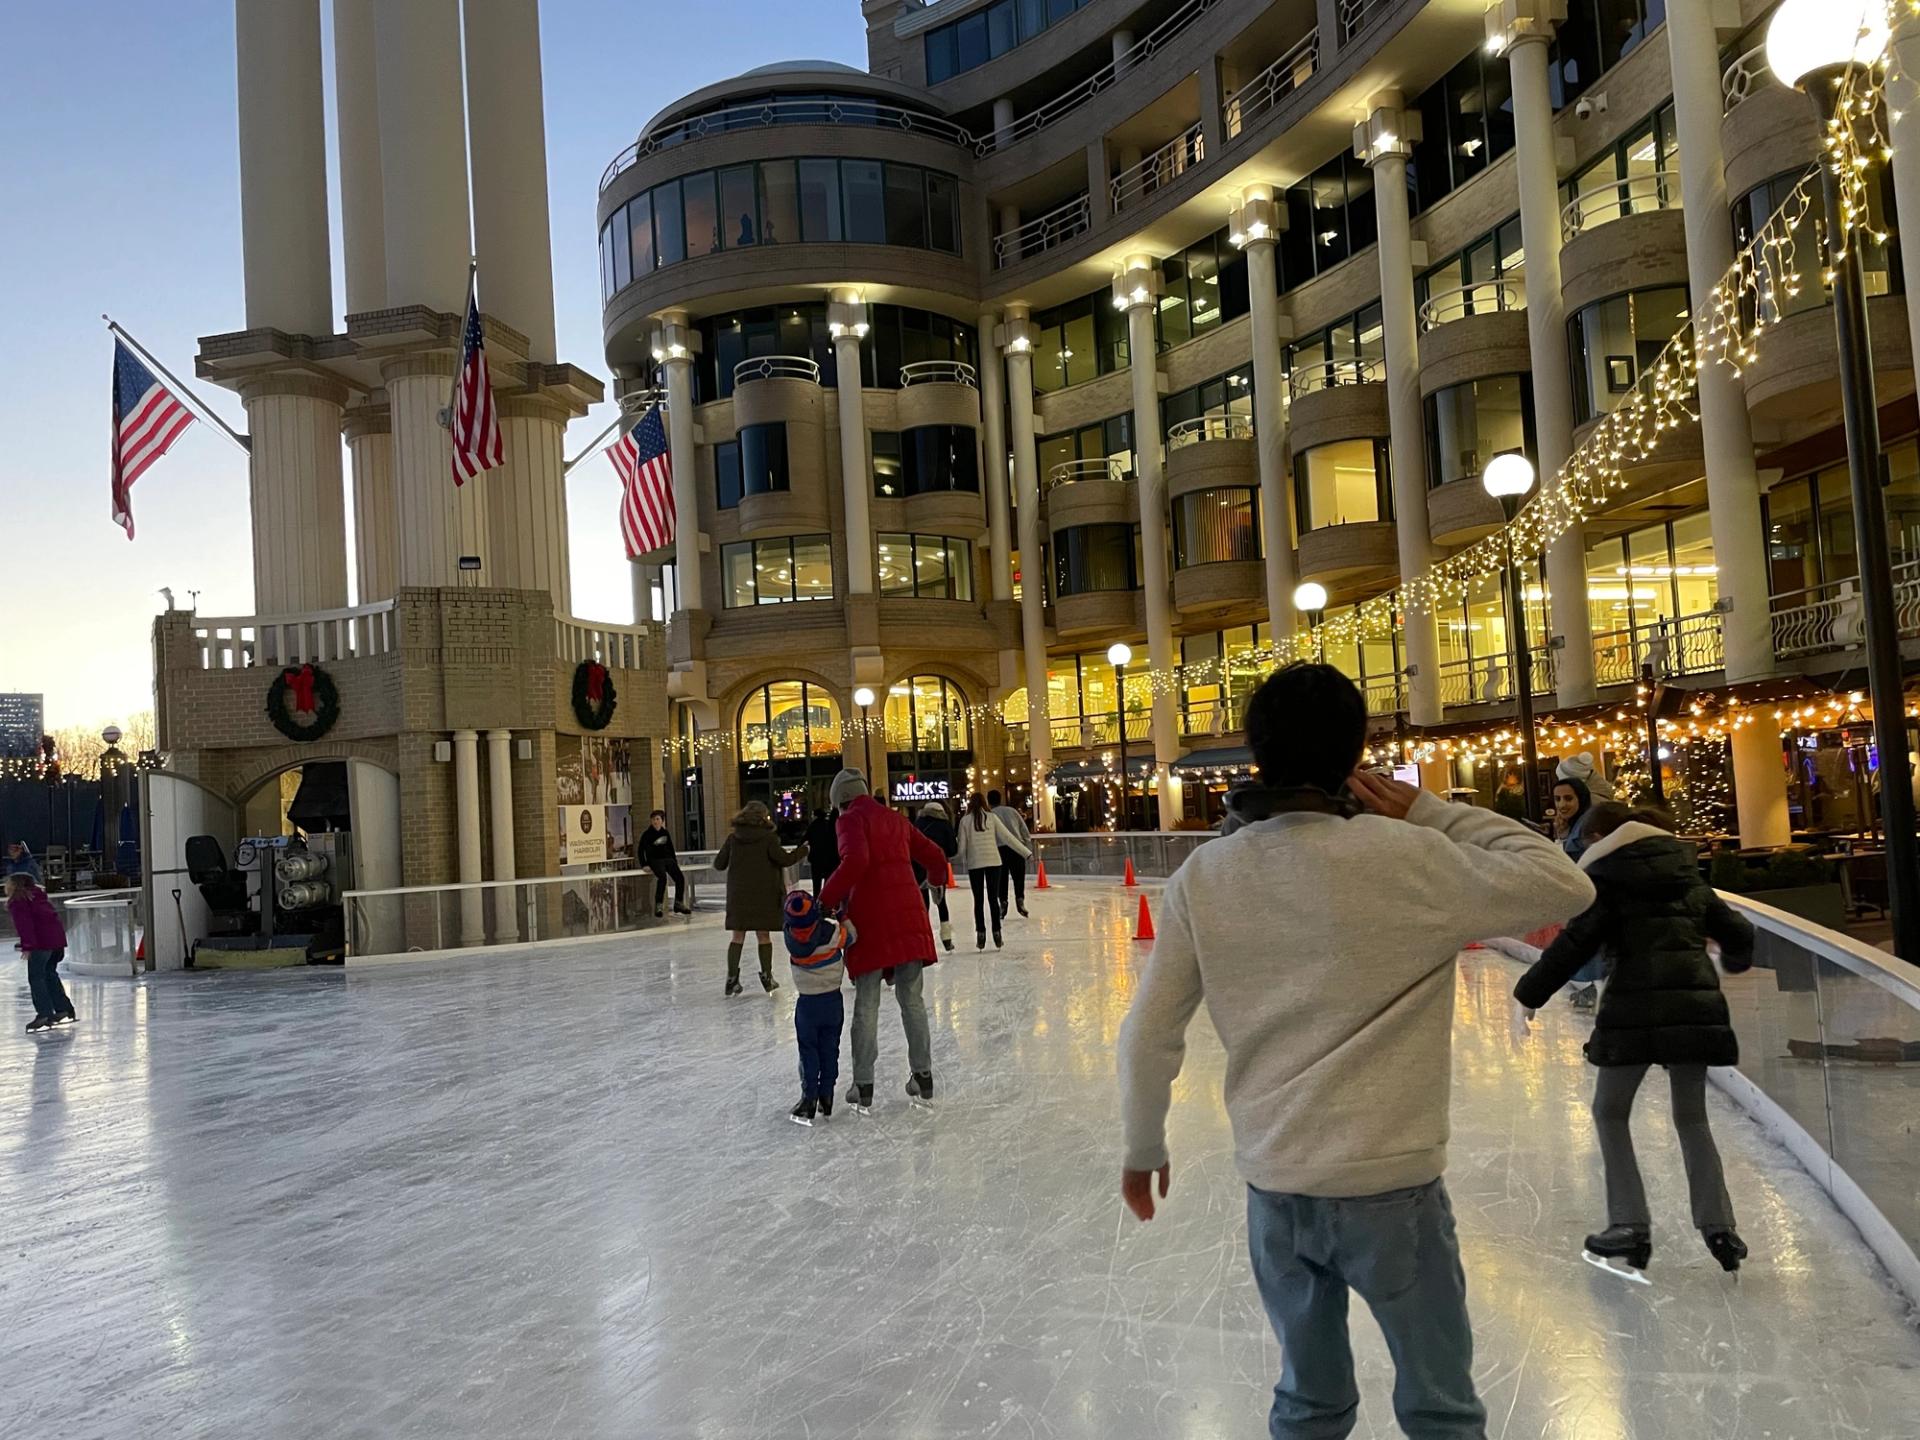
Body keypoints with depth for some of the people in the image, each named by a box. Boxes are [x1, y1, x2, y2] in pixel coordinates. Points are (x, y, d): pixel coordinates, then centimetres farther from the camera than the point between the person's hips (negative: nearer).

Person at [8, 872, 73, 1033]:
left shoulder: (17, 902, -2)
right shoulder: (38, 895, 22)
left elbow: (24, 925, -14)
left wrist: (27, 946, -17)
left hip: (42, 941, -8)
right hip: (58, 937, 8)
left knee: (36, 977, -2)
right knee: (50, 974, 20)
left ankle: (44, 1015, -8)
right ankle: (64, 1009, 22)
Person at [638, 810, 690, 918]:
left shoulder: (665, 833, 12)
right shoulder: (647, 834, 0)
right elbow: (641, 850, 0)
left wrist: (675, 861, 14)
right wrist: (644, 864, -10)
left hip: (667, 859, 5)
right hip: (655, 860, -5)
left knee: (680, 877, -18)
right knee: (662, 877, -33)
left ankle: (679, 904, -6)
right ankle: (658, 906, -32)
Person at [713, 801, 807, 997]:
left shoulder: (733, 838, 2)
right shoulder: (768, 838, -8)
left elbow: (719, 864, 5)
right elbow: (784, 859, -12)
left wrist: (719, 855, 28)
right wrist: (803, 850, 4)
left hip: (738, 894, 2)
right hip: (763, 894, -2)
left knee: (738, 936, 7)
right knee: (763, 935, 7)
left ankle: (732, 978, 3)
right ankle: (766, 977, 11)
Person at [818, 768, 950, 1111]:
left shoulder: (851, 819, -1)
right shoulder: (895, 819, 18)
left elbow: (855, 861, -21)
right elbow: (935, 858, 23)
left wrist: (827, 900, -17)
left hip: (870, 918, -5)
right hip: (908, 915, 5)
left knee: (866, 1003, 3)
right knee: (911, 998, 14)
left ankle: (863, 1087, 6)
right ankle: (923, 1077, 19)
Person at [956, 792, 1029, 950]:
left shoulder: (965, 820, 0)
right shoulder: (991, 817, 1)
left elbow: (962, 845, 0)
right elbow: (1007, 837, -1)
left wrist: (964, 861, 16)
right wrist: (1026, 852, 4)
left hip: (974, 864, 0)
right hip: (993, 861, 0)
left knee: (978, 900, 7)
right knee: (993, 898, 6)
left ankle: (980, 934, 5)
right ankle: (997, 933, 4)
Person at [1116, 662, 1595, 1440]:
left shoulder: (1203, 875, -5)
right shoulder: (1406, 857, -16)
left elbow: (1149, 1033, 0)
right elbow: (1565, 886, -7)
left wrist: (1144, 1148, 15)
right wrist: (1435, 813, -4)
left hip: (1273, 1185, 4)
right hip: (1389, 1184, -3)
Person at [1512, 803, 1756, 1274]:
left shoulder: (1603, 874, 0)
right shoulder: (1687, 875, 17)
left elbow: (1577, 942, -10)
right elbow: (1738, 934, 21)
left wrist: (1529, 993, -3)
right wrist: (1734, 961, 45)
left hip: (1635, 1006, -5)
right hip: (1696, 1004, 5)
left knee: (1610, 1112, 11)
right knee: (1691, 1117, 20)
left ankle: (1631, 1225, 6)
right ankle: (1719, 1227, 12)